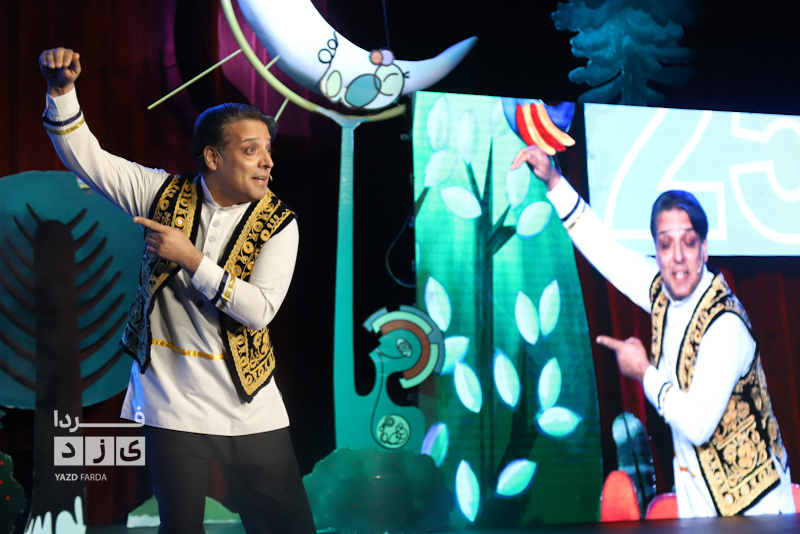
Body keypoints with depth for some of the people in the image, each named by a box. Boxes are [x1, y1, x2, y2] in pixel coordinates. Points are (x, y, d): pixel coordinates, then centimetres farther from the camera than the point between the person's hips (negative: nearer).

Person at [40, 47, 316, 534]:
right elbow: (87, 158, 1)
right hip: (175, 407, 0)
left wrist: (193, 260, -20)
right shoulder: (166, 193, 1)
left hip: (250, 405, 0)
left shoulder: (278, 223, -5)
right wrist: (63, 90, -13)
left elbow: (260, 310, -15)